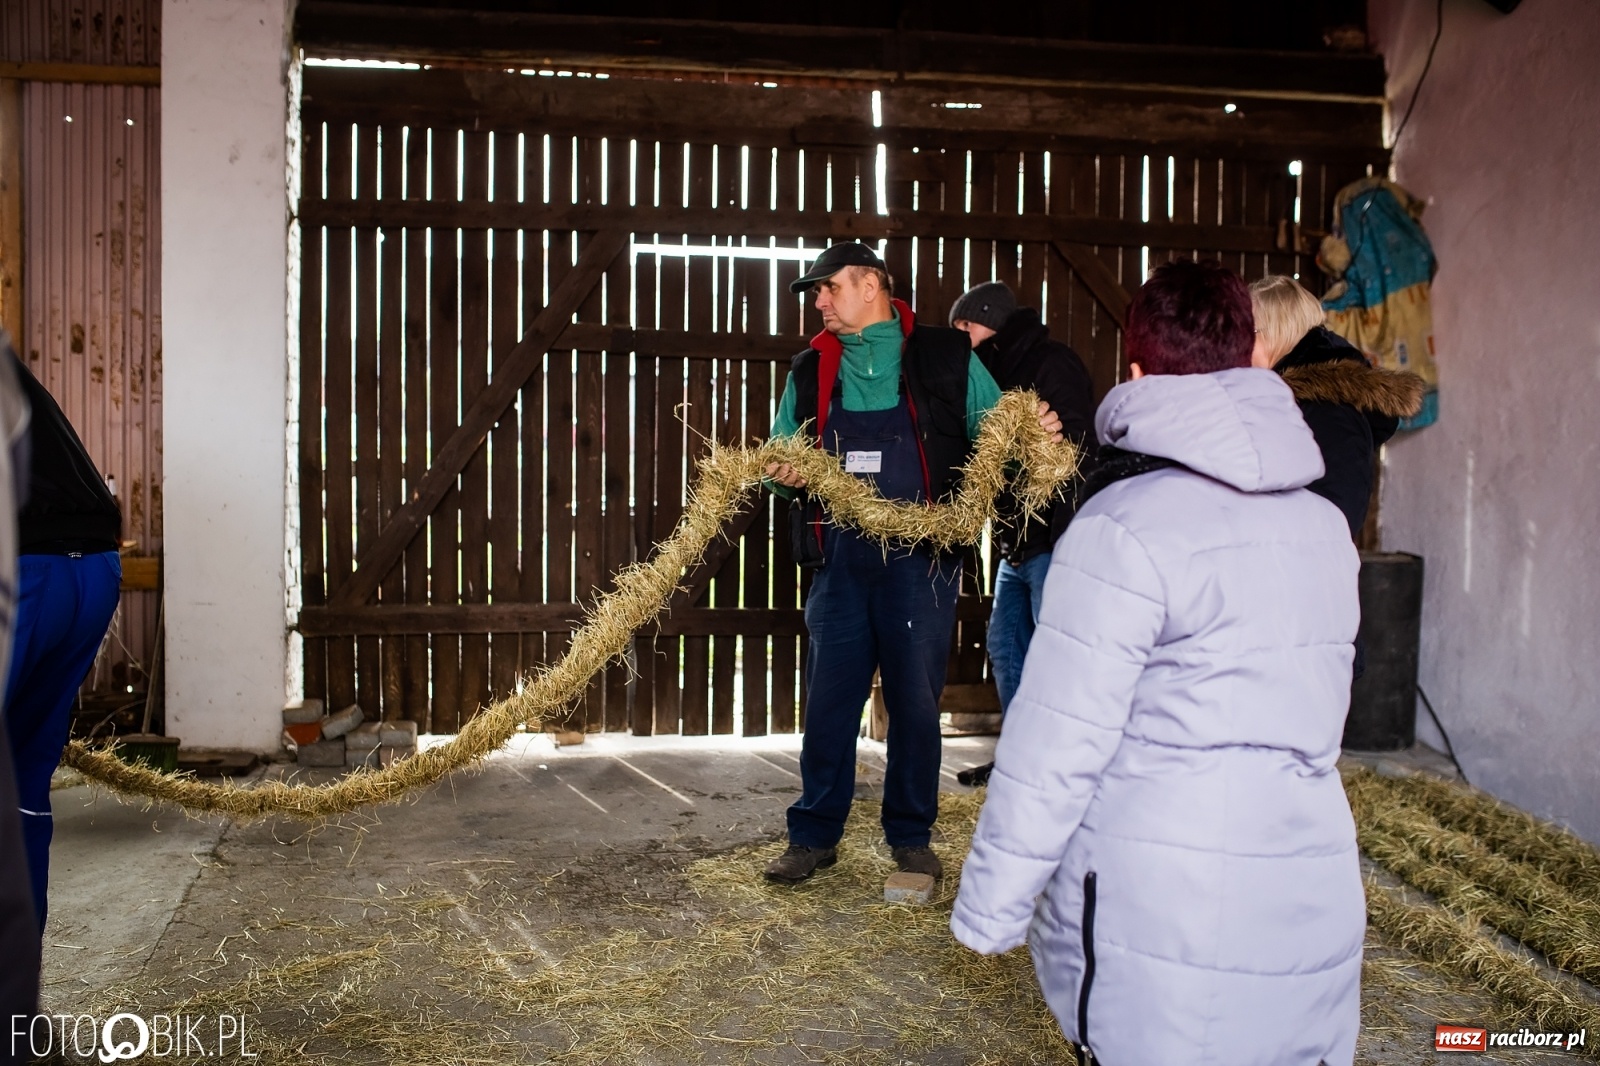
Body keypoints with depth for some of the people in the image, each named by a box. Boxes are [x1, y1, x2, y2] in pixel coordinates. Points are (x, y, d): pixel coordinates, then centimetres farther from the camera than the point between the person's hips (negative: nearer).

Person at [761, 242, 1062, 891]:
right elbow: (778, 456, 15)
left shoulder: (947, 357, 3)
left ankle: (911, 835, 23)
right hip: (841, 560, 3)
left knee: (916, 700, 6)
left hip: (921, 560, -2)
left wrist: (1035, 431, -18)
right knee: (829, 698, 7)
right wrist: (780, 472, -8)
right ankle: (814, 835, 20)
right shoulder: (811, 370, 12)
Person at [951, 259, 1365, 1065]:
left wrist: (989, 910, -7)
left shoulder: (1125, 528, -14)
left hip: (1166, 939, -6)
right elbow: (1315, 713, 14)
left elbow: (1055, 745, -16)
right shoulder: (1322, 522, 7)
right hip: (1316, 919, 6)